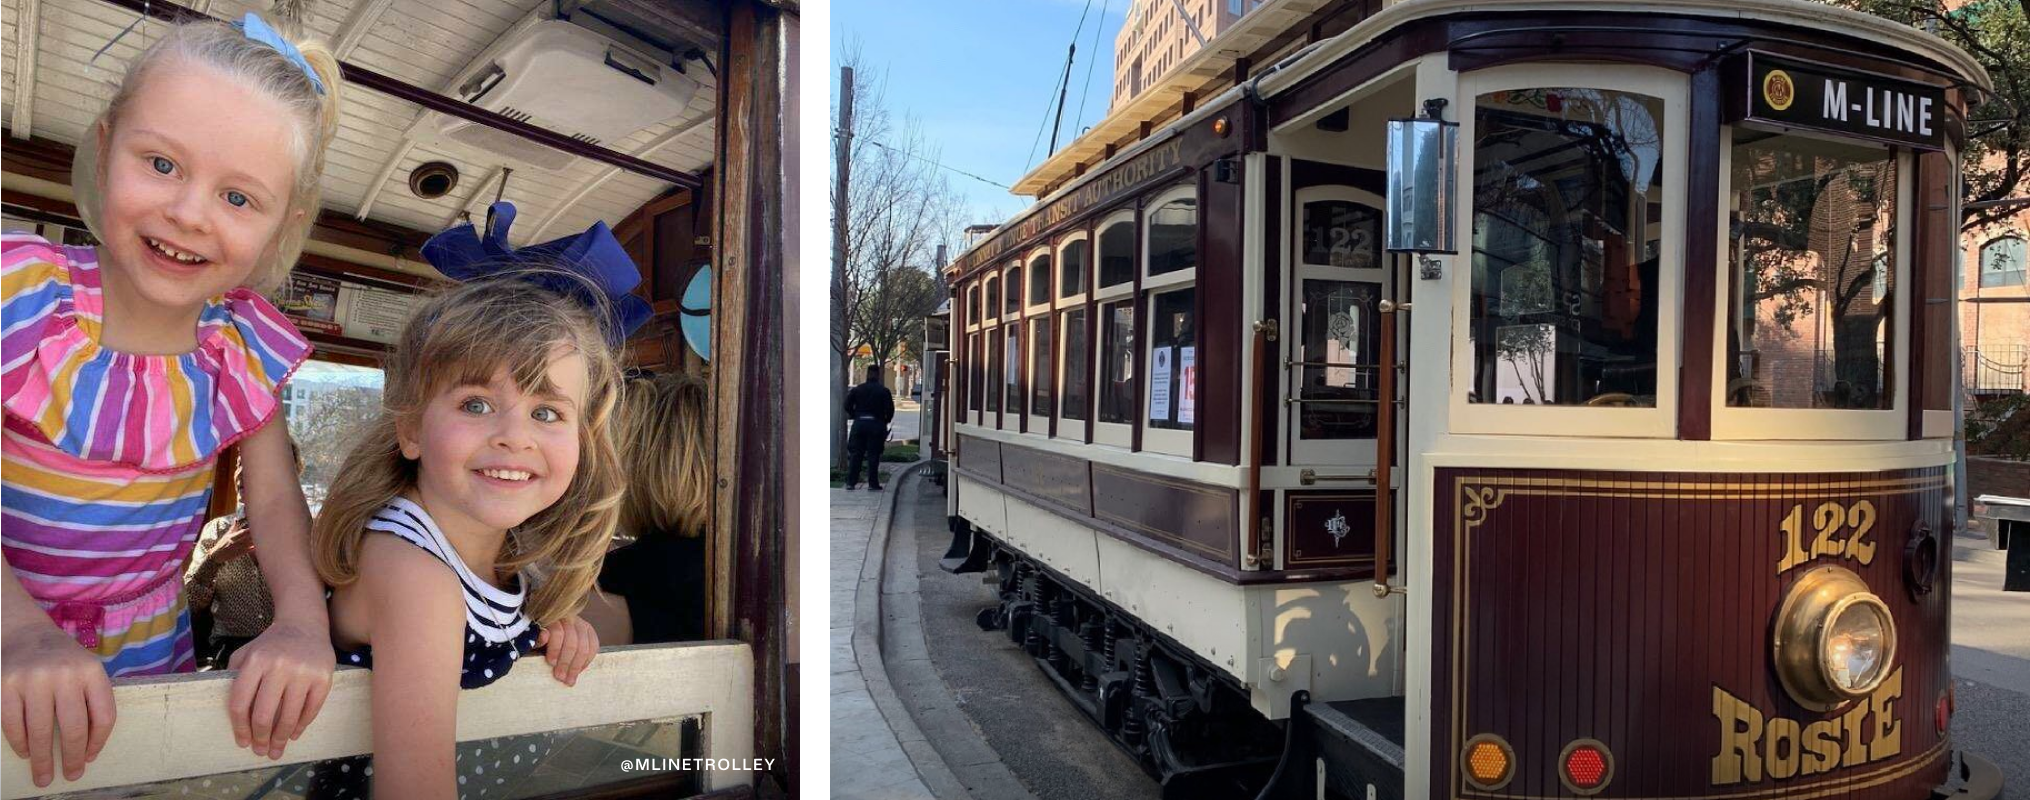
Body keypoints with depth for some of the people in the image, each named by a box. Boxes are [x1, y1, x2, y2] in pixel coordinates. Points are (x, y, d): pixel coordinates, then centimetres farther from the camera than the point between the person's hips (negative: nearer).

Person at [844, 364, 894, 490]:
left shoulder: (857, 389, 4)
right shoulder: (884, 391, -3)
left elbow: (848, 405, 2)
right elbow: (890, 409, -8)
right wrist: (885, 421, 9)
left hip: (859, 423, 2)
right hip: (876, 424, -2)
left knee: (855, 454, 6)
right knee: (873, 455, 1)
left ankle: (851, 482, 4)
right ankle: (873, 483, 0)